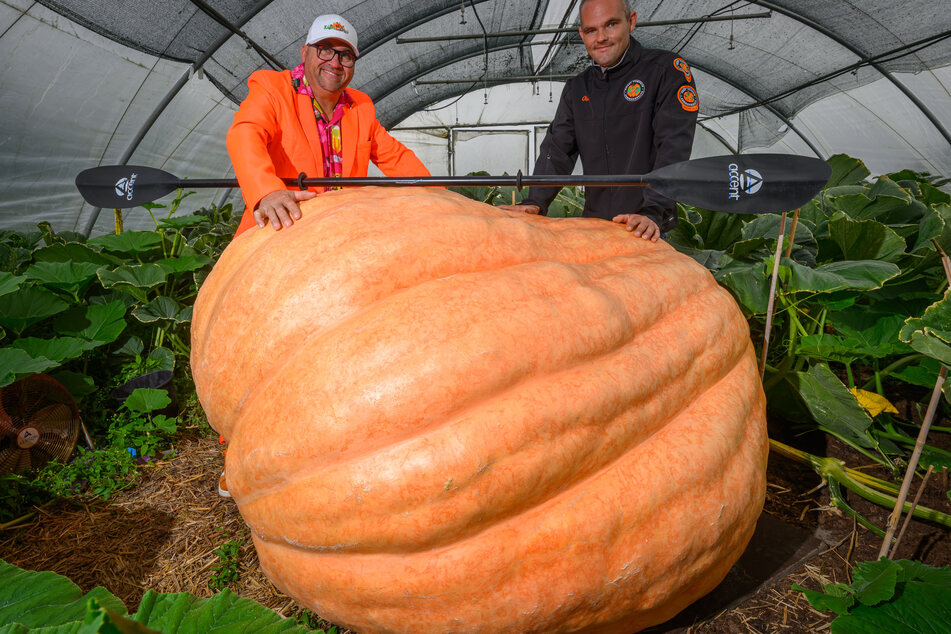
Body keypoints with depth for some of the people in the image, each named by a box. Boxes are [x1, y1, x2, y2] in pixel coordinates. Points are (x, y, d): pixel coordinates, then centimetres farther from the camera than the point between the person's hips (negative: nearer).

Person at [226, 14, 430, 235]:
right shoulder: (270, 88, -1)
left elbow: (396, 157, 20)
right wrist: (267, 191, -40)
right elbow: (245, 134, -19)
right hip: (277, 231, -4)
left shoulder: (362, 107, 15)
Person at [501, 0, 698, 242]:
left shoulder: (667, 70, -4)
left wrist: (653, 212, -28)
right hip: (593, 224, 4)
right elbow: (557, 149, 5)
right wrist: (535, 201, -11)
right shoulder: (576, 89, 13)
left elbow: (673, 149, -15)